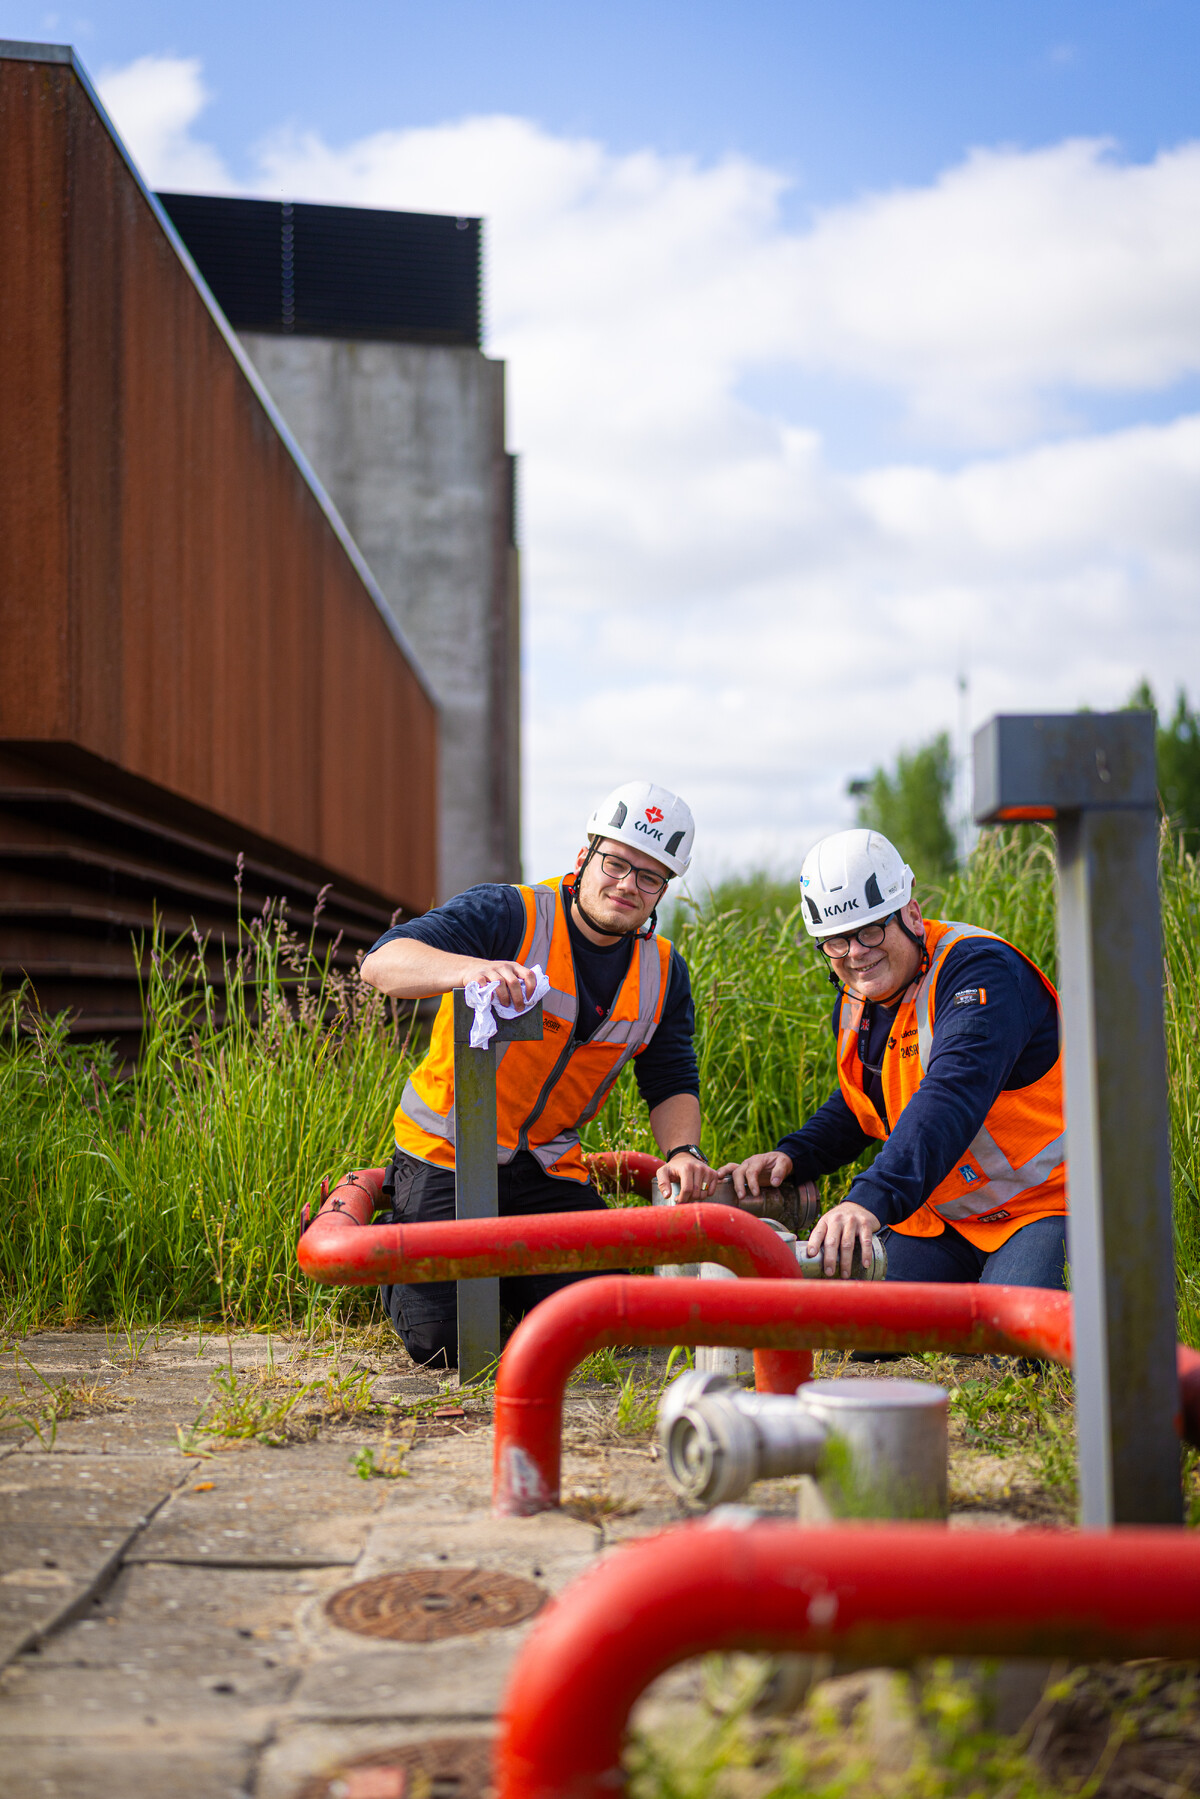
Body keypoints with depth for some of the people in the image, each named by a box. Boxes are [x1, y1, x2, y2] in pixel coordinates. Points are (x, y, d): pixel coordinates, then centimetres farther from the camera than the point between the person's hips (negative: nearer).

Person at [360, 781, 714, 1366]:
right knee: (441, 1339, -12)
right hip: (447, 1155, -5)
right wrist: (471, 969, -51)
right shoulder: (507, 916, -18)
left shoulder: (664, 972, 2)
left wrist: (681, 1151, -14)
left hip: (547, 1166, 5)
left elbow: (672, 1082, 8)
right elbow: (382, 962, -30)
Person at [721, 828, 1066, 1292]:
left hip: (1041, 1204, -7)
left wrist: (873, 1197, -50)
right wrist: (792, 1156, 2)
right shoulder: (856, 1002, 6)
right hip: (939, 1222, 7)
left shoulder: (979, 972, -21)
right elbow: (857, 1108, 23)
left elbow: (951, 1098, -37)